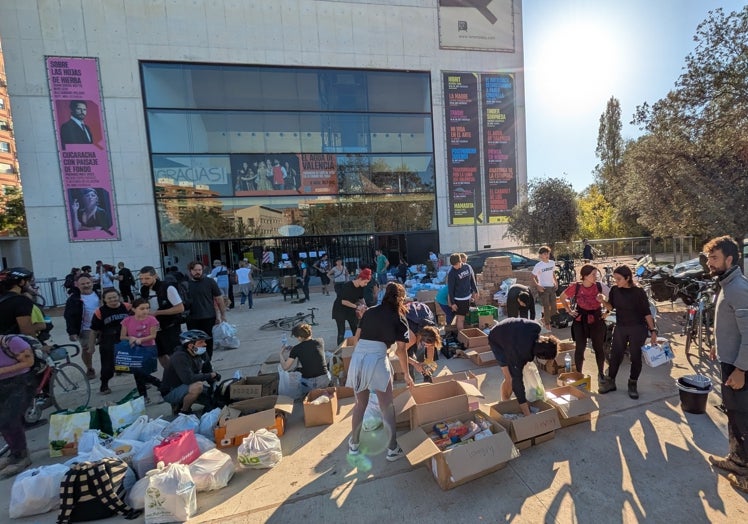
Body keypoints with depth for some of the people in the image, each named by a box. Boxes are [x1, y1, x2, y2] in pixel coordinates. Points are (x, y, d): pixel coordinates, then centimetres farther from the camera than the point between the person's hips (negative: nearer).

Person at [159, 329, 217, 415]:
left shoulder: (202, 353, -4)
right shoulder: (180, 357, -27)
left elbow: (208, 370, 7)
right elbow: (189, 379, -37)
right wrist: (209, 375, -25)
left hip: (186, 388, 8)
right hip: (171, 392, -8)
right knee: (198, 386, -34)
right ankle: (184, 411, -6)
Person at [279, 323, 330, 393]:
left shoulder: (296, 349, -9)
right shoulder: (320, 341, -1)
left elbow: (285, 367, 2)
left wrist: (281, 354, 19)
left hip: (309, 384, -2)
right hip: (325, 380, 3)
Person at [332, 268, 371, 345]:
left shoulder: (361, 287, -7)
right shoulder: (347, 286, -27)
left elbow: (361, 298, 8)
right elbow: (343, 301, -28)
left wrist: (363, 306, -10)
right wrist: (357, 306, -29)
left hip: (351, 310, 6)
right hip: (340, 310, -6)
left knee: (356, 330, 5)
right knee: (341, 332, -5)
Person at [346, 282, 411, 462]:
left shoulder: (370, 311, 18)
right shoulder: (399, 319, 7)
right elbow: (401, 350, 2)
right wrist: (406, 374, 12)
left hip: (357, 356, 5)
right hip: (377, 359, -4)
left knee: (360, 403, 23)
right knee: (386, 406, 13)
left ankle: (353, 444, 36)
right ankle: (393, 449, 22)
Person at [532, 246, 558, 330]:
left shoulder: (552, 263, 3)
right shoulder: (538, 266, -13)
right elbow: (533, 277, -9)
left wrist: (556, 282, 9)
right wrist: (537, 286, -19)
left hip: (552, 287, 6)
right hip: (543, 288, -6)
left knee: (553, 306, 9)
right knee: (546, 307, -1)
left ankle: (545, 319, 31)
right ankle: (547, 323, 15)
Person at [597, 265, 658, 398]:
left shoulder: (638, 292, -14)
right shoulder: (615, 290, -4)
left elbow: (647, 312, -8)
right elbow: (611, 307, 5)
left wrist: (653, 330, -9)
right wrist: (603, 301, -16)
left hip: (638, 329, -3)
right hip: (620, 328, 3)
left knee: (636, 357, 7)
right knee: (615, 355, 9)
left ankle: (632, 385, 23)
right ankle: (610, 382, 20)